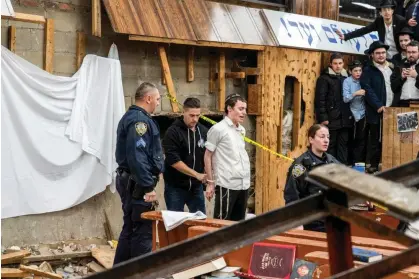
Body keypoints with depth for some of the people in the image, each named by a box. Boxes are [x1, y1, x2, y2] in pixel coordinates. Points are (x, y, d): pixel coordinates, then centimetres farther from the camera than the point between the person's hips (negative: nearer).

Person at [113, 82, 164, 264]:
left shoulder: (131, 117, 17)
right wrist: (148, 186, -24)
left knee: (130, 229, 16)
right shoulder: (139, 119, -16)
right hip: (138, 184, -11)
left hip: (131, 181, 11)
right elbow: (136, 156, -25)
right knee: (143, 231, -6)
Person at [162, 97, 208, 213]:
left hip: (196, 186, 5)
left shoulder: (204, 131, 5)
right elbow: (173, 160, -19)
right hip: (175, 187, -5)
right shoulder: (173, 132, -11)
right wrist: (197, 175, -21)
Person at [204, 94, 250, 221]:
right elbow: (207, 156, -4)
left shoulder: (242, 130, 14)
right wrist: (210, 182, -7)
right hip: (227, 185, -7)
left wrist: (246, 180, 12)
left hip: (244, 184, 7)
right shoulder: (218, 129, -7)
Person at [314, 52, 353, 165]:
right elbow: (320, 99, -10)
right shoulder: (324, 78, -5)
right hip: (331, 119, -6)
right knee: (330, 145, 1)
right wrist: (323, 118, -16)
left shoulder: (346, 77, 14)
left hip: (344, 119, 6)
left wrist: (350, 115, 11)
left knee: (343, 145, 8)